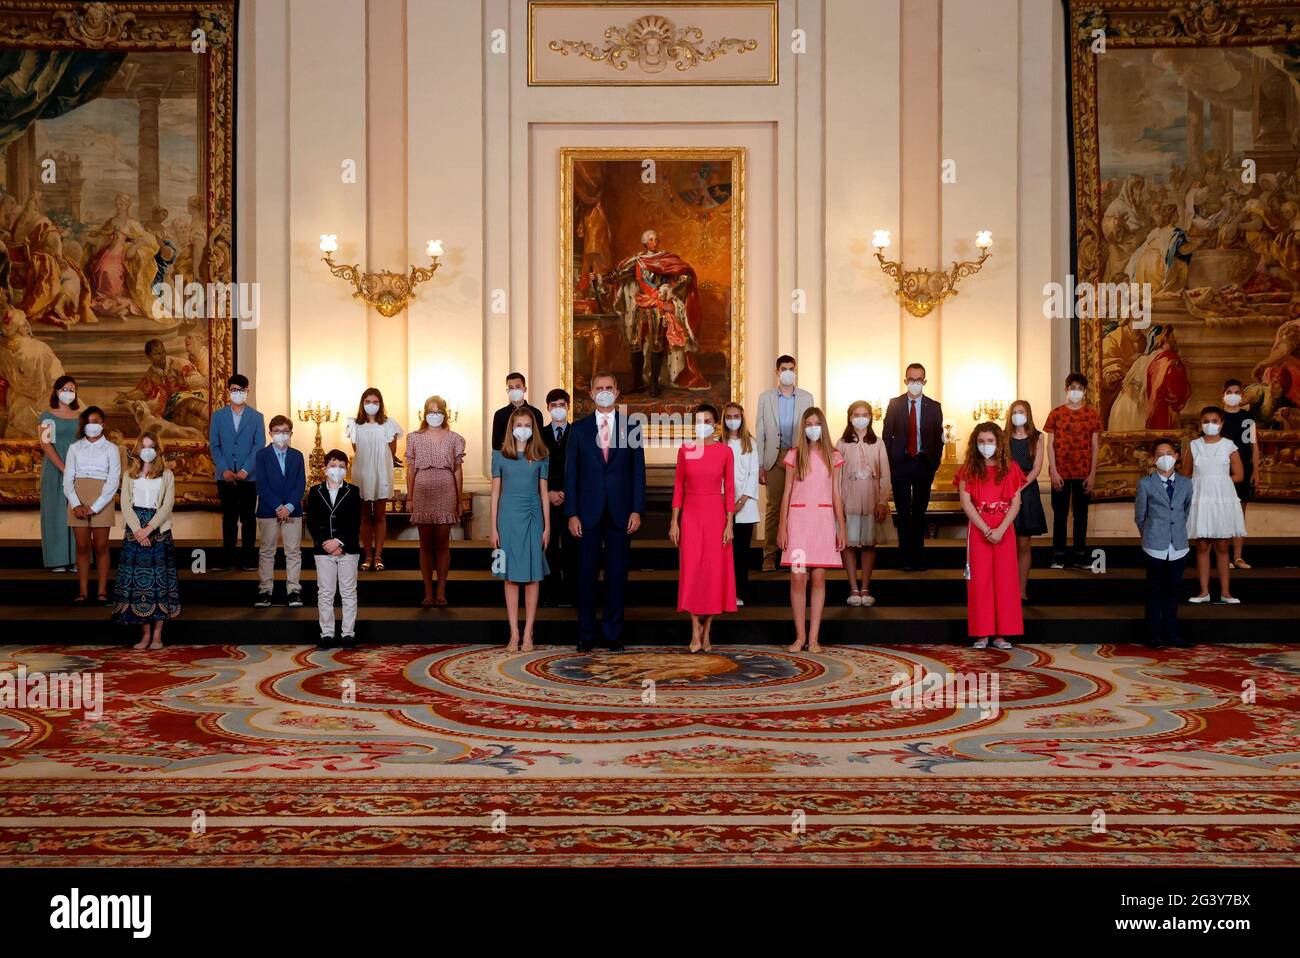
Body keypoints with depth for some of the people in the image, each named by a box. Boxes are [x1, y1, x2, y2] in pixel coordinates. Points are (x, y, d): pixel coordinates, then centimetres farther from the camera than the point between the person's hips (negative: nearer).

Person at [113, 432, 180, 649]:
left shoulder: (166, 474, 6)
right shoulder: (129, 474, 12)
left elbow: (168, 505, -3)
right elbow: (125, 504, 2)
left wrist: (149, 529, -14)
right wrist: (137, 530, -12)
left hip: (159, 530, -2)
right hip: (134, 531, 2)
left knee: (159, 579, -3)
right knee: (136, 579, -1)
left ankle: (157, 635, 1)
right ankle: (145, 634, 6)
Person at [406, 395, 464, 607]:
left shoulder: (454, 439, 7)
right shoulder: (415, 438, 8)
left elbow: (458, 471, 7)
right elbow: (410, 469, 8)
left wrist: (459, 500, 4)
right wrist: (410, 498, 2)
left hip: (446, 493, 0)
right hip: (422, 492, 0)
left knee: (443, 543, 2)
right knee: (425, 543, 3)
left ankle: (441, 592, 8)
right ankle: (428, 593, 8)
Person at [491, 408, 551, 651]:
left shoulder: (540, 457, 6)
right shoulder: (500, 455, 5)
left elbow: (543, 493, 7)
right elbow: (495, 492, 6)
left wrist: (547, 527, 3)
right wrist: (493, 528, 1)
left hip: (533, 518, 0)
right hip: (509, 518, 0)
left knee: (533, 576, 0)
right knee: (511, 577, 2)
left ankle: (528, 633, 6)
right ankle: (514, 634, 6)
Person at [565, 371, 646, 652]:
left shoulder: (631, 427, 5)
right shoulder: (579, 428, 5)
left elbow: (638, 471, 4)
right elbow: (571, 473, 2)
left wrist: (637, 510, -4)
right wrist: (571, 513, -4)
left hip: (620, 511, 0)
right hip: (588, 511, 0)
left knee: (617, 573, 5)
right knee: (587, 572, 4)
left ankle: (613, 633, 14)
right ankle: (586, 634, 12)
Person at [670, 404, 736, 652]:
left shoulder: (725, 451, 1)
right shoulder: (684, 450, 4)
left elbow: (729, 489, 1)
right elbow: (678, 487, 4)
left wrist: (730, 523, -5)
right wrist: (674, 522, 0)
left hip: (716, 513, 0)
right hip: (690, 513, 0)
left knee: (714, 570, 2)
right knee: (691, 570, -1)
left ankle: (706, 631, 13)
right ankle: (695, 629, 8)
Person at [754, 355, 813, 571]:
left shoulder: (806, 398, 9)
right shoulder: (765, 397, 8)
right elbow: (760, 433, 6)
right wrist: (760, 465, 0)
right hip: (775, 457, 0)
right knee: (773, 507, -2)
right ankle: (769, 556, 1)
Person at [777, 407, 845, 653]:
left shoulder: (832, 456, 9)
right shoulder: (794, 455, 6)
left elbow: (836, 495, 9)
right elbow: (786, 493, 6)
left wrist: (841, 529, 4)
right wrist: (782, 527, -1)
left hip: (823, 519, 1)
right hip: (798, 518, -1)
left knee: (819, 577, 0)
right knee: (798, 578, -4)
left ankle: (813, 637, 5)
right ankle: (800, 635, 6)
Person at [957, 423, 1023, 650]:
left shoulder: (1011, 469, 4)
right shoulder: (969, 469, 3)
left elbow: (1015, 503, -2)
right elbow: (966, 502, -6)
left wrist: (1000, 530, -15)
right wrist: (986, 529, -14)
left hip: (1004, 531, 1)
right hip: (978, 530, -1)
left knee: (1005, 579, 1)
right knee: (980, 579, 0)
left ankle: (1001, 633, 6)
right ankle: (982, 633, 4)